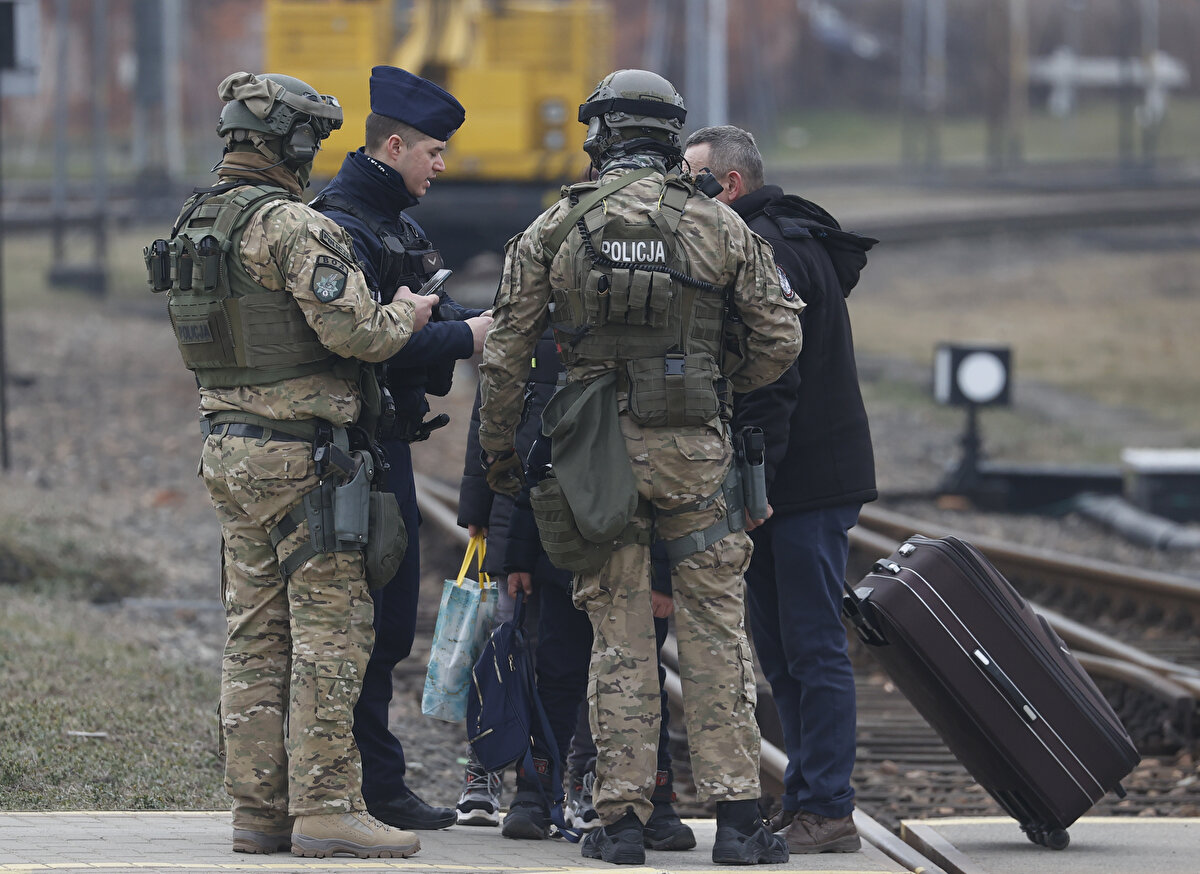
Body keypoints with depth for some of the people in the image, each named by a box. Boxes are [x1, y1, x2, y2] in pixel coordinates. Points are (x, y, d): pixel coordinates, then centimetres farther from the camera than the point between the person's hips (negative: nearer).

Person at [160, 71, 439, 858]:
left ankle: (259, 808, 11)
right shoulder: (292, 227, -16)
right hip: (299, 453, -9)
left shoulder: (195, 223, 13)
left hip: (230, 450, 9)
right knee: (331, 627, -5)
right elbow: (353, 331, -21)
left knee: (257, 635, 11)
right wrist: (407, 314, 0)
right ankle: (326, 807, -7)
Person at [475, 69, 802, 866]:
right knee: (716, 630, 4)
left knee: (619, 635, 5)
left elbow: (505, 353, 3)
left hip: (598, 453, 0)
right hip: (694, 451, 0)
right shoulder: (719, 226, 1)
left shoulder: (554, 230, 1)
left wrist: (498, 446, 16)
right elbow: (779, 338, 4)